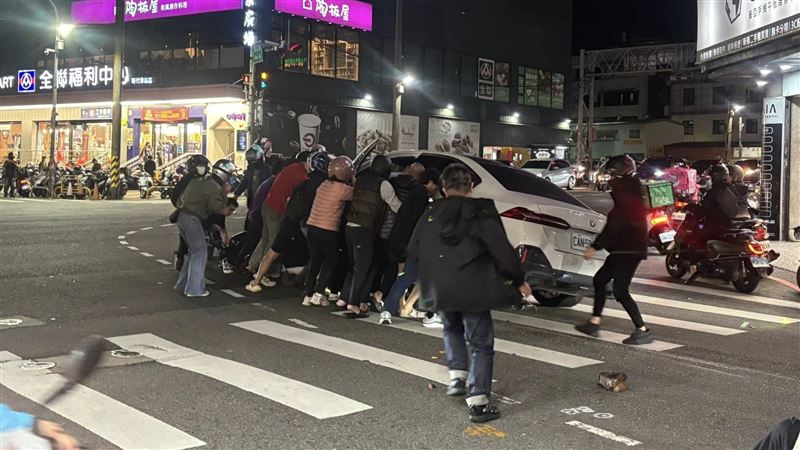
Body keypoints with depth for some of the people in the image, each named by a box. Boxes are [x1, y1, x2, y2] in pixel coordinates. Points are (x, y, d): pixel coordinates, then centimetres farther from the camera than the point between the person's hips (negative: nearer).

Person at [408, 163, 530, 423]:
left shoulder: (430, 215, 4)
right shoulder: (482, 214, -9)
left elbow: (413, 251, 12)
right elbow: (502, 251, -13)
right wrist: (519, 280, -1)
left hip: (441, 291, 4)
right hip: (472, 290, -4)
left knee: (452, 330, 31)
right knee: (481, 345, 6)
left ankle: (457, 375, 18)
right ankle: (477, 401, -1)